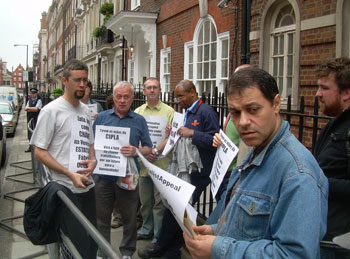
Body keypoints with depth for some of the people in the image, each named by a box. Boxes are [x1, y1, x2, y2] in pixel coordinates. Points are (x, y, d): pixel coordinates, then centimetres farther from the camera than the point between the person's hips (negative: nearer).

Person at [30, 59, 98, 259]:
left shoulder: (85, 110, 10)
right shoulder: (51, 111, -11)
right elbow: (39, 152, -12)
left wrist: (93, 160, -4)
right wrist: (71, 174, -19)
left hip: (88, 185, 7)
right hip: (67, 189, -7)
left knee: (93, 241, 17)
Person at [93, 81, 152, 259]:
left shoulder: (139, 121, 5)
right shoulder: (102, 117, 6)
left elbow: (148, 148, 3)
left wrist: (136, 151, -18)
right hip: (103, 176, 1)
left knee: (129, 218, 11)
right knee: (102, 217, 11)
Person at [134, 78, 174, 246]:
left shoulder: (168, 111, 0)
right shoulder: (138, 112, 10)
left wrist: (156, 151, -16)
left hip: (161, 164, -4)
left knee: (159, 201, 1)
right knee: (145, 200, 15)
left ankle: (158, 236, 13)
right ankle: (146, 230, 31)